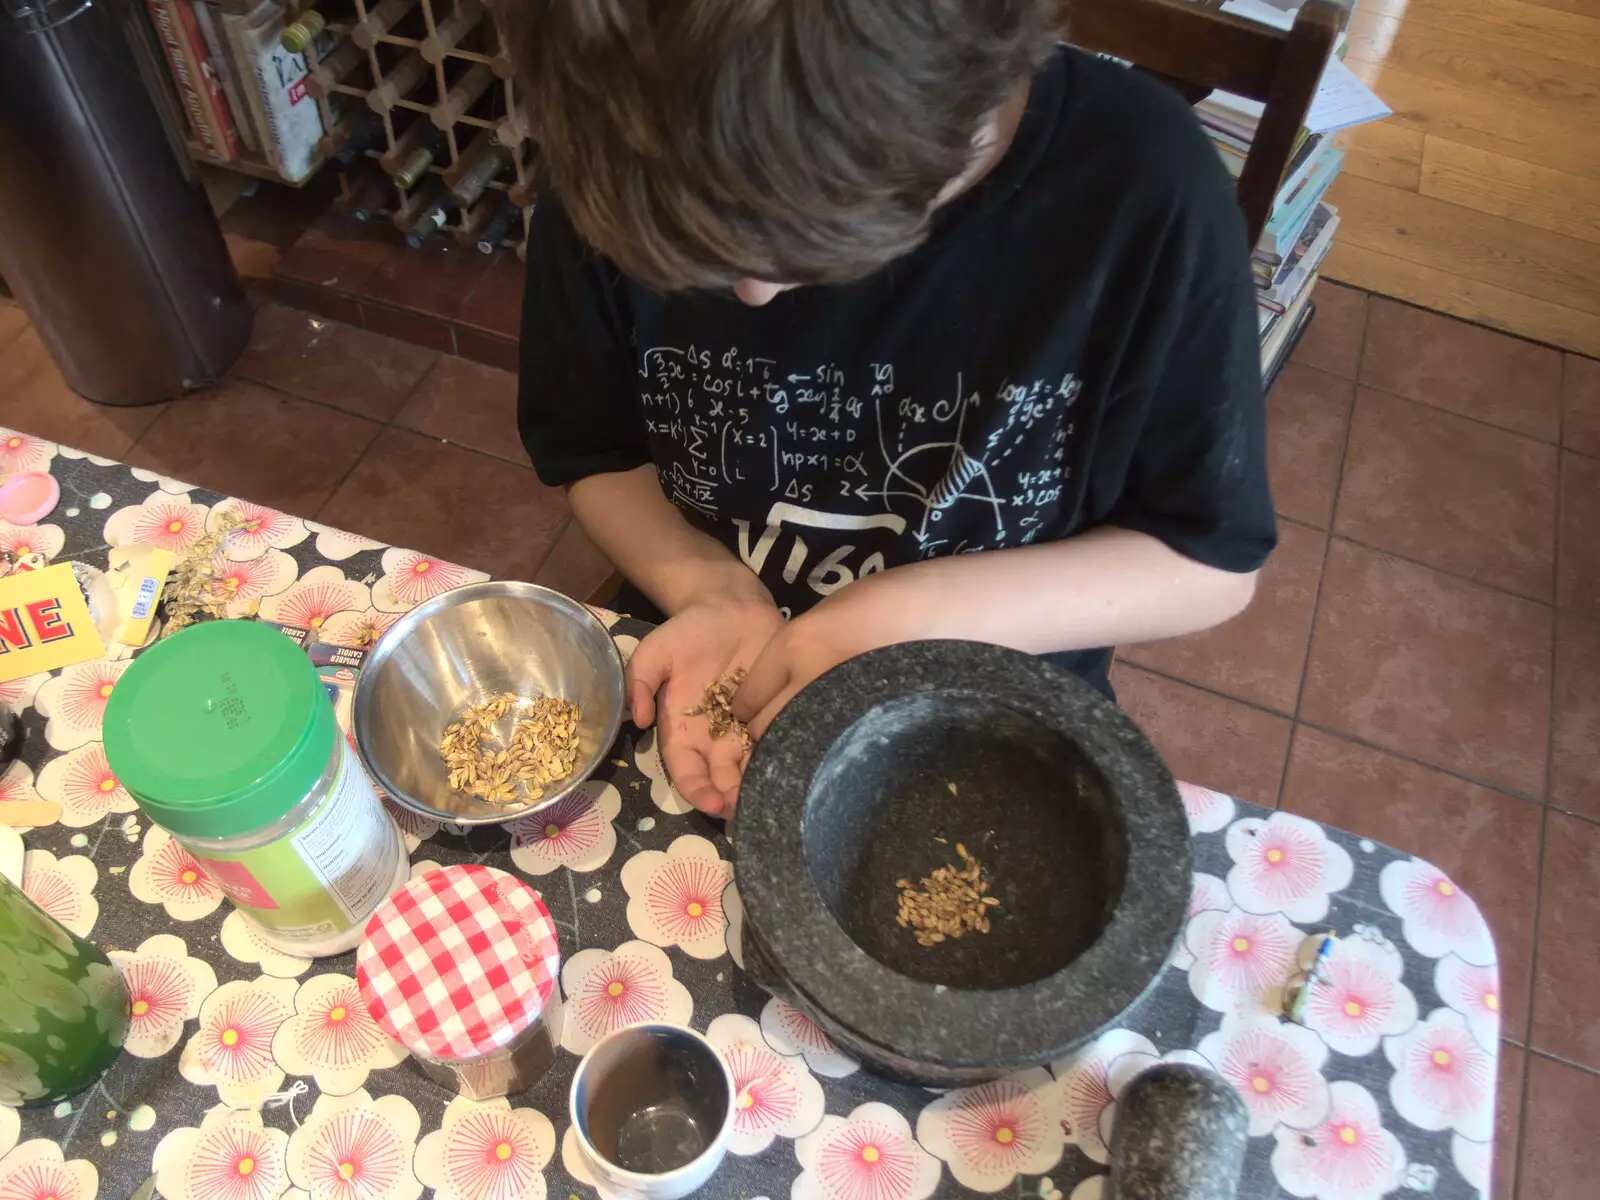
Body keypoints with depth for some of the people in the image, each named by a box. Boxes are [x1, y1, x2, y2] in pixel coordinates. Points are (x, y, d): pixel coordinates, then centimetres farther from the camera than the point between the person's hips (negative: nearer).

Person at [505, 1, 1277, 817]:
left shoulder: (1146, 187, -22)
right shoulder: (618, 173, -16)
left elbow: (1214, 565, -12)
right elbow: (595, 457, -1)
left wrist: (917, 615, -24)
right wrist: (711, 591, -20)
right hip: (709, 686, 2)